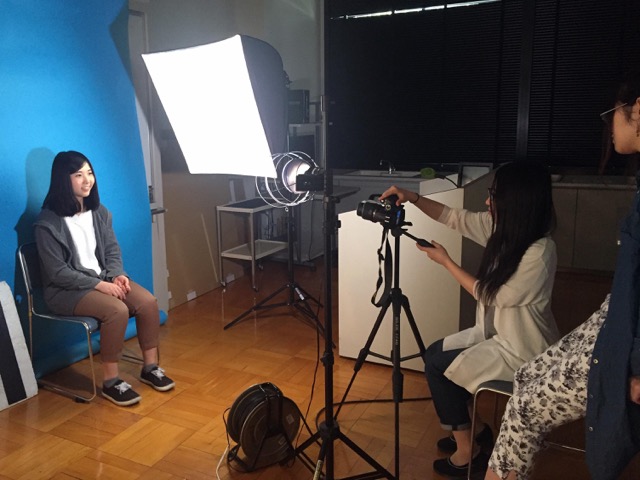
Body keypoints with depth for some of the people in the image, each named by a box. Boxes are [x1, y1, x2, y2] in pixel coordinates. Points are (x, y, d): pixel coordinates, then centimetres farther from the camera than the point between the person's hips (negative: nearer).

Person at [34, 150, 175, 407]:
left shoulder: (99, 212, 5)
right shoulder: (48, 222, -15)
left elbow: (112, 250, 9)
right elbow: (57, 272, -17)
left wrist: (117, 275, -12)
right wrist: (99, 285, -23)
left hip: (103, 278, 6)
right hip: (66, 289, -6)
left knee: (148, 301, -17)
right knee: (117, 310, -31)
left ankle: (150, 367, -1)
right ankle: (110, 381, -15)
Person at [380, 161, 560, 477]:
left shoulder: (539, 253, -29)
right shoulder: (502, 229, -5)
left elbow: (491, 295, -21)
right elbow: (455, 218, 2)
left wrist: (445, 261, -14)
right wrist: (413, 197, -10)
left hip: (522, 352, -9)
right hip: (498, 333, 9)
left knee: (437, 366, -5)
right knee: (434, 353, 10)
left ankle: (468, 449, 12)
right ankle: (471, 428, 25)